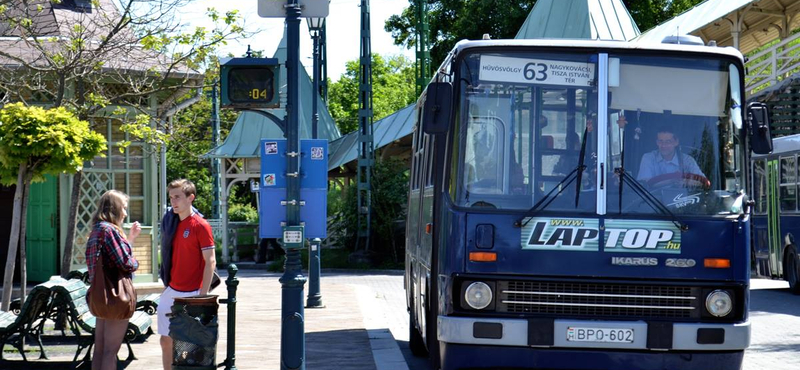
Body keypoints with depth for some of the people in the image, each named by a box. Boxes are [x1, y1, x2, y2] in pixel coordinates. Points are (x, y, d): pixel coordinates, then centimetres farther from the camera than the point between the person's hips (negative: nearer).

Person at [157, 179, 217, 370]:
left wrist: (203, 295, -16)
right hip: (172, 292, 6)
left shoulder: (200, 225, -10)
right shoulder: (170, 222, 9)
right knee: (166, 340, 7)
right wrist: (166, 285, 12)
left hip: (192, 293, -6)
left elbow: (210, 261, -12)